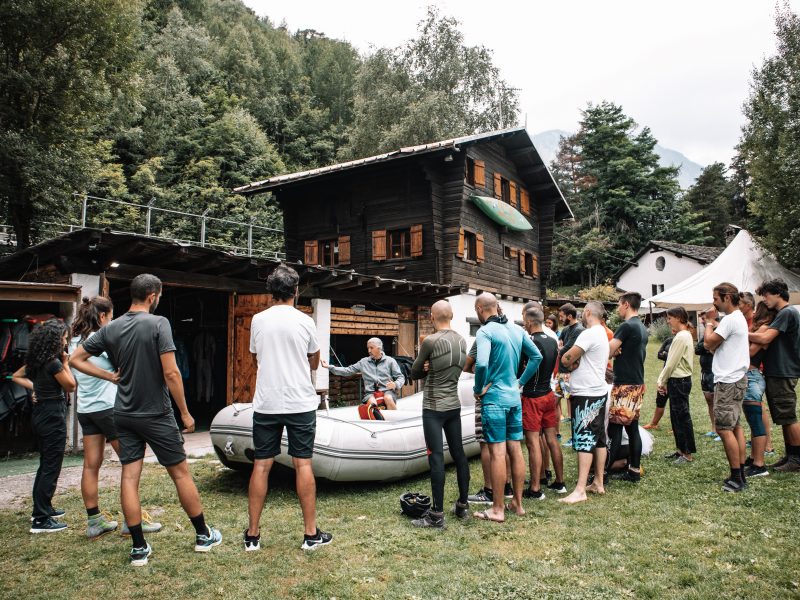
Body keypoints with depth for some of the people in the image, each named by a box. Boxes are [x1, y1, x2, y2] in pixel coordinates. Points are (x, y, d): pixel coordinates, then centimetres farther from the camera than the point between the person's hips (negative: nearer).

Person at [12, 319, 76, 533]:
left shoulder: (37, 360, 7)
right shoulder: (53, 363, -19)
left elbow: (16, 376, 21)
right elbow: (71, 386, -9)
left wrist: (35, 387, 13)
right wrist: (65, 362, -5)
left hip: (40, 414, 9)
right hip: (53, 416, -9)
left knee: (45, 465, 20)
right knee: (51, 469, -3)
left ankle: (42, 509, 30)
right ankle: (41, 520, 0)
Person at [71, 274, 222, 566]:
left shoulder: (110, 329, 3)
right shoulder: (158, 323, -15)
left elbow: (75, 359, 9)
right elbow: (170, 372, -19)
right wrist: (185, 412, -12)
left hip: (124, 415, 5)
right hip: (156, 414, -5)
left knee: (129, 477, 6)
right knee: (180, 473, 6)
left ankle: (139, 548, 12)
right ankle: (203, 535, 18)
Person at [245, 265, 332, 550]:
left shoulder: (258, 320, 1)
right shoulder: (304, 321, -5)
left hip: (266, 404, 2)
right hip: (300, 403, -2)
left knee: (261, 465, 7)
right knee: (303, 464, 3)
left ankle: (252, 534, 14)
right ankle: (311, 534, 11)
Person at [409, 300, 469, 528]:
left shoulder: (430, 341, -14)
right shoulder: (461, 341, 5)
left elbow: (414, 373, -4)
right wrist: (432, 369, 2)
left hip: (434, 408, -7)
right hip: (454, 406, 7)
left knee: (436, 458, -5)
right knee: (459, 454, 12)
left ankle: (437, 514, -1)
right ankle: (462, 505, 22)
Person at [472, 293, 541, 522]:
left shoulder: (485, 332, -15)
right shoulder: (517, 329, 8)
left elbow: (481, 364, -29)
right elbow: (536, 357, 14)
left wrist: (479, 388, -13)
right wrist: (521, 382, 15)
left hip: (494, 399, -7)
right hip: (514, 398, 7)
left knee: (497, 453, -2)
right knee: (515, 450, 13)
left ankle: (497, 509, 6)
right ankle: (518, 503, 23)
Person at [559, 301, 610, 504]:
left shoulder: (589, 334, -17)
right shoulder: (603, 333, 16)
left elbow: (566, 359, -18)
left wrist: (570, 363, 2)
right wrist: (575, 363, -6)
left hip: (586, 395, -10)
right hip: (599, 391, 10)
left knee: (584, 441, -10)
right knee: (599, 439, 14)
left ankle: (580, 490, -10)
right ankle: (598, 483, 22)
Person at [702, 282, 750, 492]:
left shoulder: (731, 319, -17)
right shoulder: (739, 318, 16)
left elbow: (709, 343, -17)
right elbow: (715, 346, 15)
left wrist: (709, 322, -3)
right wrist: (711, 323, 6)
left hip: (728, 381, -11)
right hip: (736, 378, 11)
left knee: (724, 429, -8)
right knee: (735, 426, 13)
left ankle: (736, 479, -4)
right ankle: (740, 475, 19)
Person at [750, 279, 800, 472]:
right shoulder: (781, 314, 17)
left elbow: (765, 338, -22)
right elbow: (770, 341, 15)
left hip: (783, 375, -10)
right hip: (776, 373, 10)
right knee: (784, 418, 14)